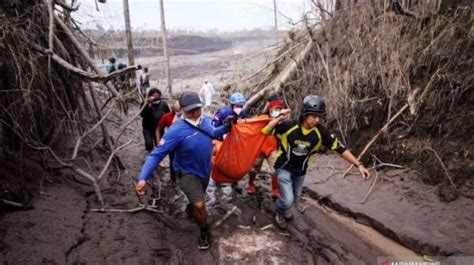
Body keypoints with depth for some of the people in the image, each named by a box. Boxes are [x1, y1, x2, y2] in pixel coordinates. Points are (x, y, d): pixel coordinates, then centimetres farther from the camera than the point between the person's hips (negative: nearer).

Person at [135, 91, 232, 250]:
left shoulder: (204, 120, -14)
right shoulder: (177, 130, -34)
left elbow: (212, 134, 10)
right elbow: (157, 154, -34)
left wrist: (226, 127, -8)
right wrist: (143, 178, -44)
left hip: (205, 170, 6)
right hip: (188, 173, -6)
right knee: (199, 205, -11)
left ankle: (192, 207, 63)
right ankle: (204, 233, 17)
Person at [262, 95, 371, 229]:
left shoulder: (320, 132, -20)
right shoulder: (289, 126, -27)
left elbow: (339, 148, -15)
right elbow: (264, 131, -21)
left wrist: (359, 164, -18)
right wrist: (278, 119, -36)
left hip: (300, 170, 4)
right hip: (284, 167, -4)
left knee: (295, 197, 23)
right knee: (288, 200, -12)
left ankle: (284, 209, 57)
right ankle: (280, 212, 24)